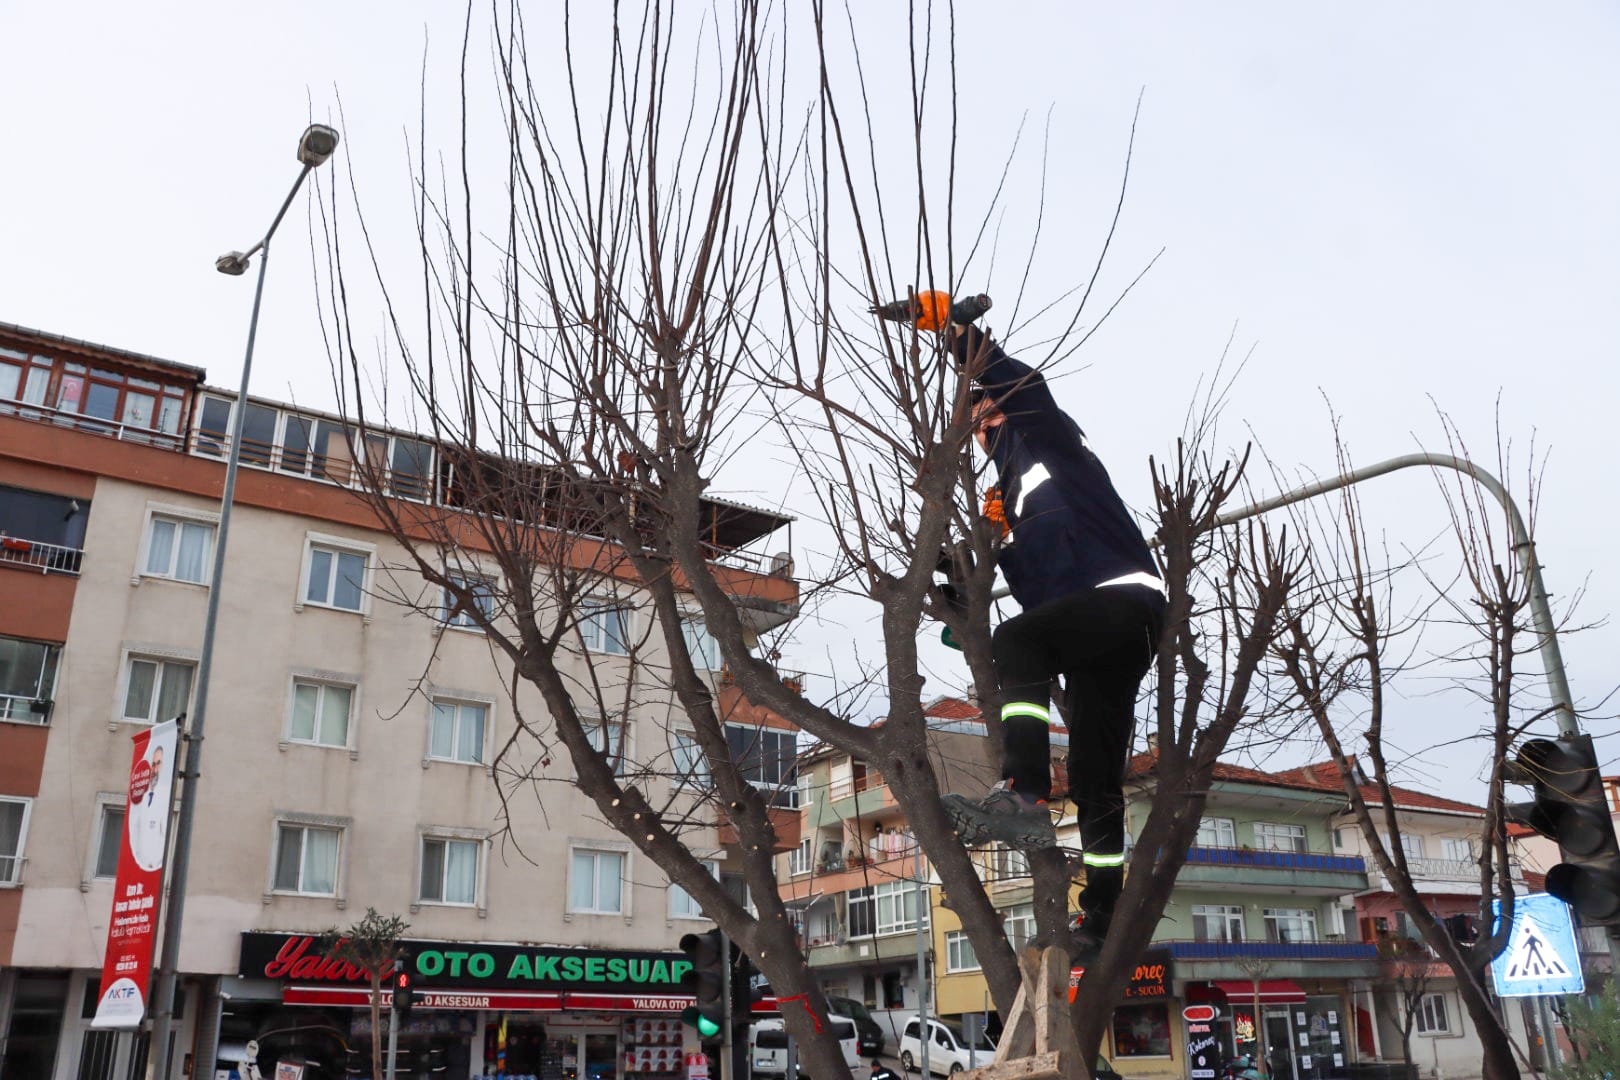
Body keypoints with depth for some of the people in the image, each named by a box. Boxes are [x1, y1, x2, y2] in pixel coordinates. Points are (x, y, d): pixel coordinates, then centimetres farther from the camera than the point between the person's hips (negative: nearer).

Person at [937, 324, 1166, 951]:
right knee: (1095, 778, 6)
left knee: (1015, 641, -34)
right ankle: (1101, 916, 10)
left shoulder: (1050, 442, 14)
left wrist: (960, 334, -2)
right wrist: (1001, 540, 9)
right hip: (1093, 641, 9)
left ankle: (1025, 796, -43)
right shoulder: (1015, 495, 32)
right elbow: (1033, 590, 25)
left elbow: (1028, 388, -7)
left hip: (1126, 594, -9)